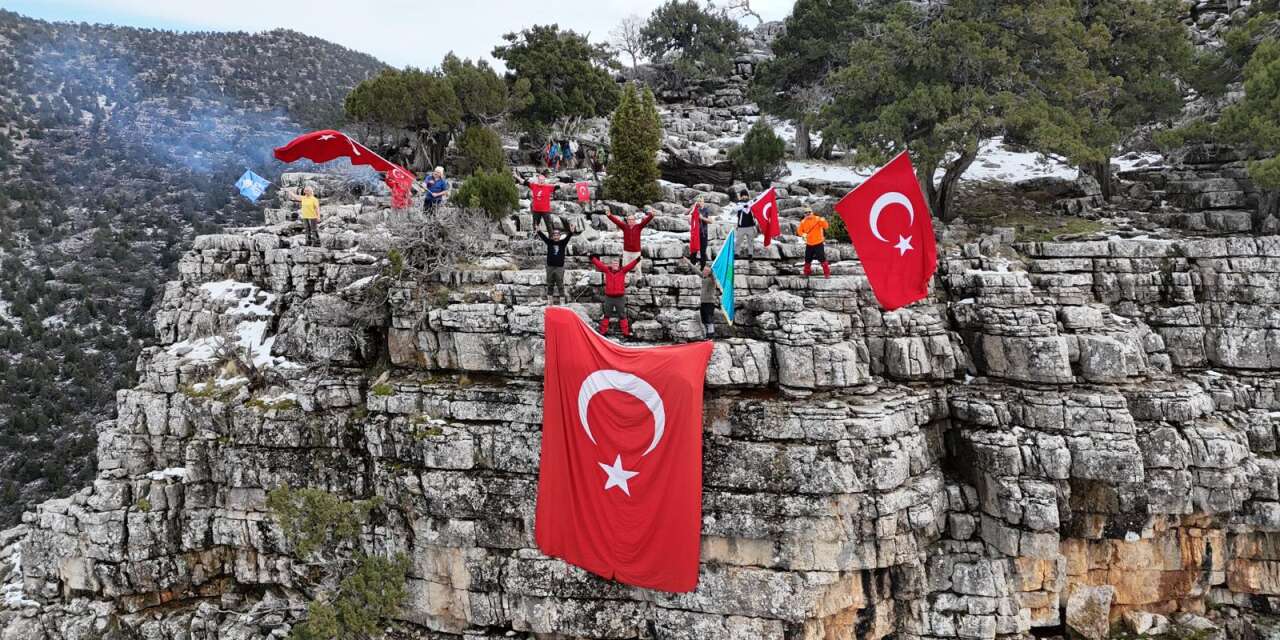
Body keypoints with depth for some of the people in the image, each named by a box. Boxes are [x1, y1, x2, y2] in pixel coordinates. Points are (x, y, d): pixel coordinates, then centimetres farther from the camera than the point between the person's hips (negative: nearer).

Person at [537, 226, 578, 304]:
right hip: (550, 266, 1)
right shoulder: (549, 242, 3)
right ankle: (550, 299, 15)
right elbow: (543, 236, -5)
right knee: (550, 284, 8)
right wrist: (538, 231, -18)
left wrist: (571, 232, -28)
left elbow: (568, 237, -11)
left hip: (560, 267, -1)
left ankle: (562, 299, 3)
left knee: (560, 284, 0)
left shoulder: (562, 243, 1)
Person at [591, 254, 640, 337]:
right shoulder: (607, 270, 0)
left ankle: (626, 333, 12)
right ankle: (603, 332, 21)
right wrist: (593, 258, -13)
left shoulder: (622, 270, -1)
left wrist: (637, 260, -24)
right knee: (606, 315, 12)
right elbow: (599, 264, -3)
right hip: (609, 297, 1)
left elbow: (630, 265, -11)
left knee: (622, 316, 6)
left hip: (620, 298, -1)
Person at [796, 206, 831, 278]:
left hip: (819, 243, -4)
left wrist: (823, 221, -35)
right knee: (807, 259, 12)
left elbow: (826, 226, -15)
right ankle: (806, 272, 30)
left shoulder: (817, 219, -8)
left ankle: (827, 273, 2)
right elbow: (799, 230, 9)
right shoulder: (803, 222, 3)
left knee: (822, 259, -7)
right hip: (809, 244, 4)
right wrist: (803, 234, -12)